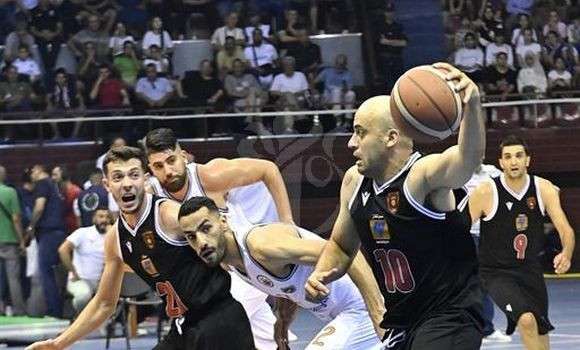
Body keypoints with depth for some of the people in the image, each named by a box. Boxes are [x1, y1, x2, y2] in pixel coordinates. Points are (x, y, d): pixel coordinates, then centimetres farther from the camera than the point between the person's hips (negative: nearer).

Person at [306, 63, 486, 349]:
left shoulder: (424, 176, -19)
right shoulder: (354, 181, 4)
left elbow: (469, 158, -42)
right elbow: (341, 245, 20)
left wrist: (472, 105, -60)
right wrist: (322, 273, -2)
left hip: (449, 320, -9)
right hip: (400, 325, 9)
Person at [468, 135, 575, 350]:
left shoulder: (544, 189, -7)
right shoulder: (486, 192, -16)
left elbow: (565, 229, -10)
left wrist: (566, 254, -32)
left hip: (530, 269, 5)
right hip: (497, 273, -5)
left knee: (541, 332, 16)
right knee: (527, 320, -28)